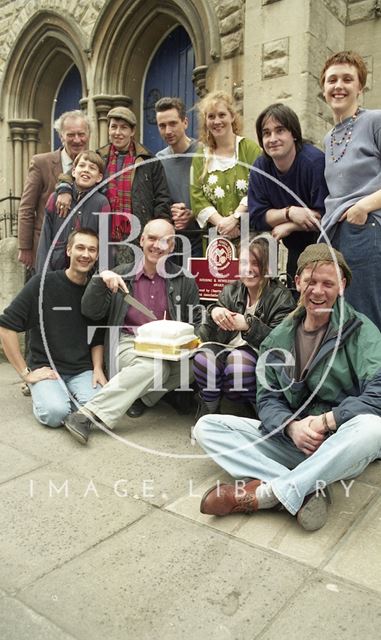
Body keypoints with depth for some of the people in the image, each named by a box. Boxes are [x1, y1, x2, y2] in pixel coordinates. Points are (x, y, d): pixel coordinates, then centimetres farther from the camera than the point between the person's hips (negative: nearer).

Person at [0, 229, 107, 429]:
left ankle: (67, 397, 7)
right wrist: (25, 372, -10)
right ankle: (42, 396, 6)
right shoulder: (43, 283, -7)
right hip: (45, 369, -3)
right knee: (55, 413, -29)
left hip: (83, 371, 3)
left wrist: (97, 369, -3)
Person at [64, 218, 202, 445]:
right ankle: (87, 415, -33)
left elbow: (196, 324, 10)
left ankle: (143, 398, -14)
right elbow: (91, 312, 4)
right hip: (130, 344, -1)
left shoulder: (184, 281, 6)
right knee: (155, 366, -36)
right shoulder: (122, 274, 7)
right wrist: (101, 280, -13)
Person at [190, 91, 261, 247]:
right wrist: (221, 222, -11)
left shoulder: (250, 148, 3)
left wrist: (234, 218, -15)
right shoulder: (200, 156, 12)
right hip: (215, 237, 2)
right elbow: (197, 197, 2)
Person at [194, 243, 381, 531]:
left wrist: (326, 421, -24)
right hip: (291, 439, 4)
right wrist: (292, 427, -19)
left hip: (341, 445, -3)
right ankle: (305, 491, -28)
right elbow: (267, 398, 2)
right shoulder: (279, 337, 6)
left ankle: (261, 493, -30)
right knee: (207, 426, -10)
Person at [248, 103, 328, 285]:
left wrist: (287, 226, -18)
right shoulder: (260, 168, -5)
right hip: (296, 251, 5)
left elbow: (326, 215, -24)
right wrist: (290, 212, -25)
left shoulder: (315, 161, -20)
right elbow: (256, 218, -10)